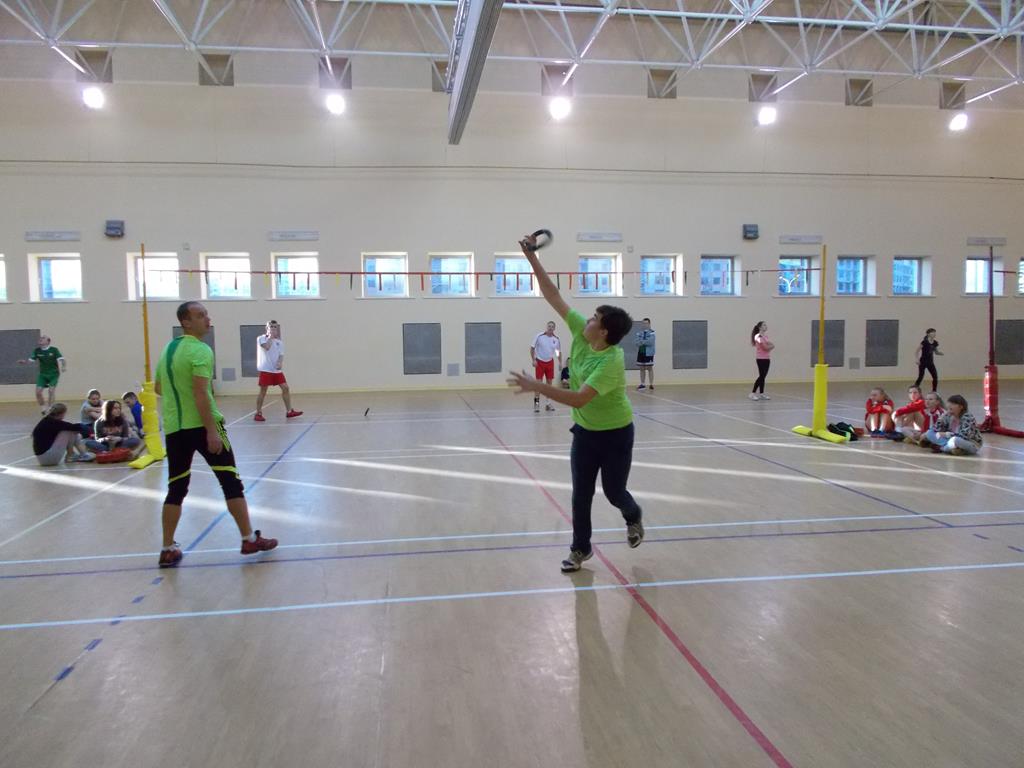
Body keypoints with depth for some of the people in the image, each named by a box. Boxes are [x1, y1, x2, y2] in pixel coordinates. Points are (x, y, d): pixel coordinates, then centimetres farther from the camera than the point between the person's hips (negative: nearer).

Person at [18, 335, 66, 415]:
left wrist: (64, 367, -36)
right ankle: (42, 408, 16)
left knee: (51, 390, -14)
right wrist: (24, 362, -23)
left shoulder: (54, 350, -9)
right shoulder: (37, 350, 0)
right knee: (38, 391, -4)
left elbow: (61, 359, -17)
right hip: (42, 374, 3)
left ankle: (50, 408, -1)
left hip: (53, 374, -3)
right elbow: (30, 360, -1)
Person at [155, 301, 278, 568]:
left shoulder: (168, 349, 14)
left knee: (176, 489, 11)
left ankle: (168, 550, 12)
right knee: (231, 482, 1)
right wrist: (212, 431, -22)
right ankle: (249, 539, 5)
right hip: (201, 425, -7)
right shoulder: (200, 350, -12)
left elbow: (158, 388, 25)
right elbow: (201, 393, -21)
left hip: (173, 428, 8)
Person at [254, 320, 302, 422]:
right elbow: (267, 347, -21)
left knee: (285, 388, -1)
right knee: (263, 391, -1)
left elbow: (281, 355, 4)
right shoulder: (261, 338, -1)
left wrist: (280, 363, -17)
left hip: (277, 370, 5)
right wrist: (270, 336, -8)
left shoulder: (279, 342, 12)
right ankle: (258, 414, 8)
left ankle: (289, 411, 5)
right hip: (265, 370, -5)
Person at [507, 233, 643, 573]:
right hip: (585, 431, 6)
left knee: (614, 492, 9)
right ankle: (580, 549, 19)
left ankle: (633, 516, 44)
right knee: (581, 493, 5)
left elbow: (579, 399, -39)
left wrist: (536, 386, -41)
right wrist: (533, 259, -13)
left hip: (615, 434, -5)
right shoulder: (581, 333, -11)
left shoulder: (611, 362, -31)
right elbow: (554, 296, -8)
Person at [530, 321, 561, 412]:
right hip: (539, 362, -3)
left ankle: (548, 403, 16)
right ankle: (536, 403, -2)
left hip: (550, 362, 4)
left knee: (549, 382, 6)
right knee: (538, 382, -6)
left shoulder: (557, 339, 0)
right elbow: (532, 348, -4)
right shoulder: (539, 336, -10)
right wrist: (533, 360, -12)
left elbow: (559, 352, 11)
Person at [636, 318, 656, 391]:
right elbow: (637, 342, -1)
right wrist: (645, 342, -19)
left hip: (648, 353, -5)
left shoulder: (652, 332, -7)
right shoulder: (639, 332, 8)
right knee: (642, 369, 10)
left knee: (649, 368, -1)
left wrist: (642, 342, -12)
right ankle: (642, 384, 17)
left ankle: (651, 385, 3)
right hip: (640, 353, 5)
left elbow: (650, 342, -20)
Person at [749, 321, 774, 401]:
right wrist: (771, 346, 0)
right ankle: (753, 393, -8)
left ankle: (761, 394, 11)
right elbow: (766, 347, -18)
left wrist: (769, 346, -10)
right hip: (761, 358, -8)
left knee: (763, 376, 8)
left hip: (767, 358, 8)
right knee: (761, 376, -11)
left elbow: (770, 346, 11)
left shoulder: (765, 336, 15)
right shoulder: (758, 336, -13)